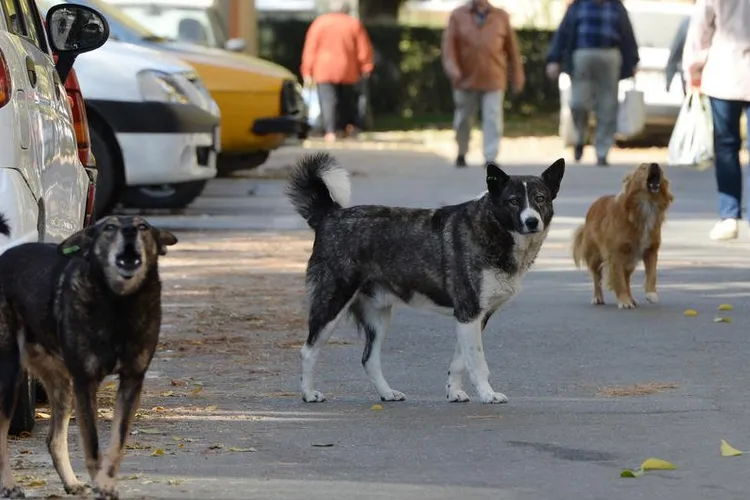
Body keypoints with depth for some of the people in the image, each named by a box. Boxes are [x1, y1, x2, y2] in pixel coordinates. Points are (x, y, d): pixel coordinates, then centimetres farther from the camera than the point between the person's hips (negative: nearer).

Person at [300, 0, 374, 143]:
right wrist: (366, 67, 13)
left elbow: (310, 49, -1)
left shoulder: (320, 22, 1)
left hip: (324, 70, -2)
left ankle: (330, 131, -19)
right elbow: (364, 49, 2)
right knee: (348, 98, 21)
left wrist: (307, 72, 2)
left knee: (328, 100, -7)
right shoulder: (354, 24, 3)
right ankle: (349, 124, 10)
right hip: (347, 70, 2)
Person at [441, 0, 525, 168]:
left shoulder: (501, 17, 4)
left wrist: (517, 76, 7)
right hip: (466, 79, 1)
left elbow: (512, 47, 7)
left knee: (493, 120, -9)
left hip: (493, 80, -1)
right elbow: (449, 43, -3)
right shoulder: (458, 16, 1)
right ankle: (462, 154, 32)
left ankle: (490, 158, -9)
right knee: (464, 120, 13)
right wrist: (452, 69, -17)